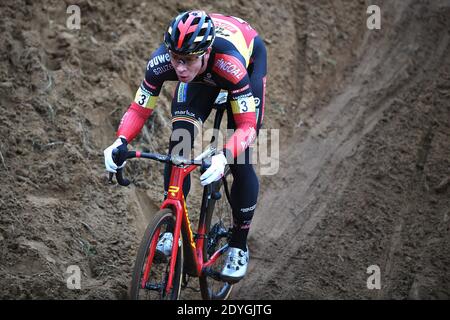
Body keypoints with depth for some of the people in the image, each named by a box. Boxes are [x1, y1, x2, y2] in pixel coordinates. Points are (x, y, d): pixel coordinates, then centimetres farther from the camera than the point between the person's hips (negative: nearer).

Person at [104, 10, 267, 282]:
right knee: (179, 145, -15)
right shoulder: (163, 59, -36)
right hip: (203, 76, 3)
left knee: (240, 161, -11)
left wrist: (224, 157, -61)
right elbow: (139, 109, -26)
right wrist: (121, 142, -45)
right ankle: (172, 229, -1)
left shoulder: (230, 61, -45)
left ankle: (239, 247, 6)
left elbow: (247, 125, -42)